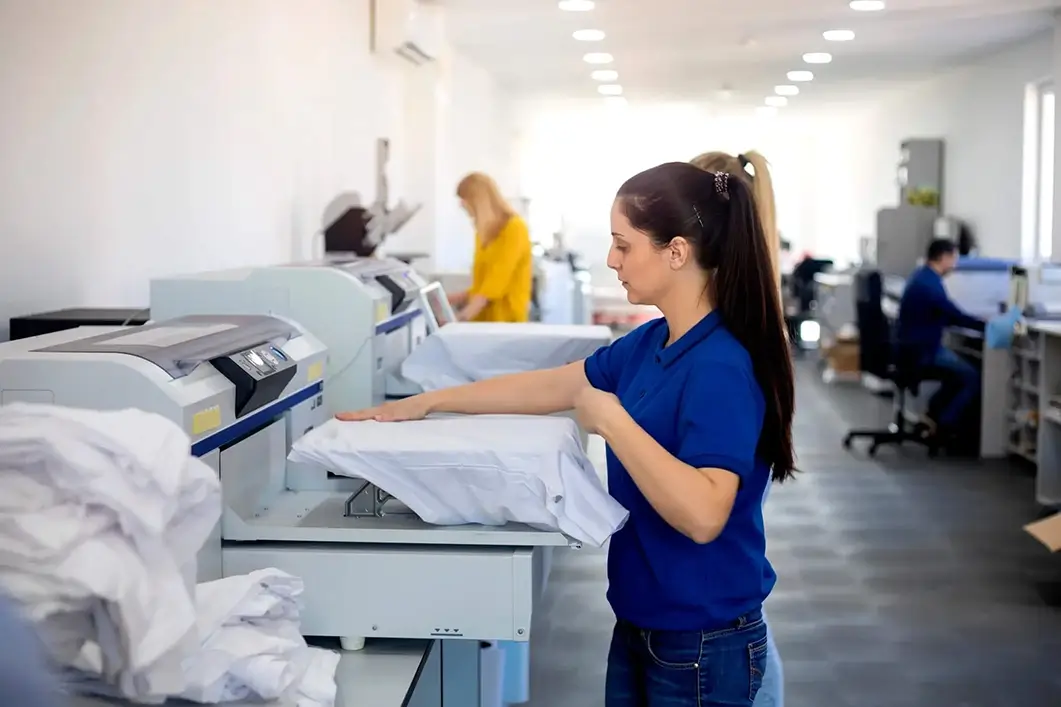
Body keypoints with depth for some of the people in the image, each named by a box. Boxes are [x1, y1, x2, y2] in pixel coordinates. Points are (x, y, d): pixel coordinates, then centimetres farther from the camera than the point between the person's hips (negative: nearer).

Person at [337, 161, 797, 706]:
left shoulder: (720, 366, -24)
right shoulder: (651, 343, 3)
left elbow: (703, 514, -34)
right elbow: (551, 386, 12)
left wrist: (611, 420, -28)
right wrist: (422, 404, 13)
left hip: (702, 644, -8)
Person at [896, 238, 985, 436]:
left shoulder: (923, 276, 14)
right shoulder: (930, 282, -19)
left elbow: (944, 316, 21)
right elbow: (955, 316, -21)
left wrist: (980, 322, 14)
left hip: (915, 347, 11)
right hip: (920, 351, -11)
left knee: (960, 369, 23)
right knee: (973, 378, -12)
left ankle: (934, 416, 19)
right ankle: (942, 428, -4)